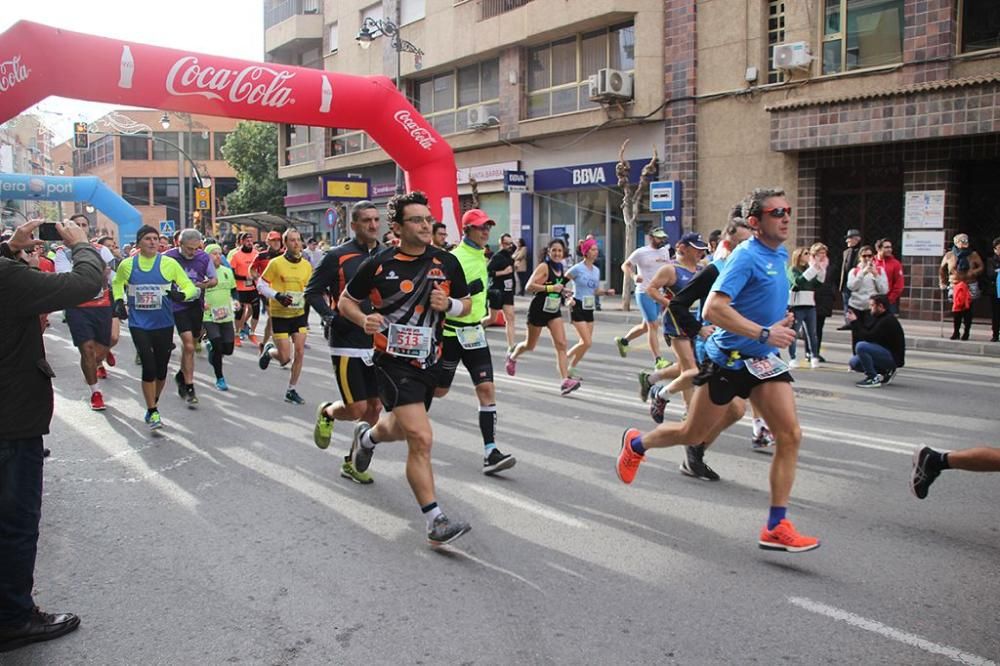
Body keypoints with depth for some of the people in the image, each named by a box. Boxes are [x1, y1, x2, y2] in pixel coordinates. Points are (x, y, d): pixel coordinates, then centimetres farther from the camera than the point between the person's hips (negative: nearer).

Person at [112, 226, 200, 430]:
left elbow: (189, 286, -1)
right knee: (148, 367, -11)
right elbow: (117, 283, 21)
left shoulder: (169, 263, -4)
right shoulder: (127, 264, 1)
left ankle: (153, 403, 37)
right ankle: (153, 412, 2)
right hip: (138, 324, -1)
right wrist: (119, 301, 5)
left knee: (161, 369, 10)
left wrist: (181, 294, -23)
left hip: (164, 324, 1)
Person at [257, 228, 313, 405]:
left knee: (299, 352, -1)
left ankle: (291, 391, 14)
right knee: (285, 358, -5)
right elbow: (261, 285, -6)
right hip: (280, 315, -4)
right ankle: (269, 351, 31)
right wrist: (277, 295, -20)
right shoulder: (276, 263, -11)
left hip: (299, 314, 4)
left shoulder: (307, 265, 1)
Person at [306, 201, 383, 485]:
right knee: (357, 410, -7)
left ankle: (353, 462, 24)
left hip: (378, 344, 5)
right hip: (346, 344, -5)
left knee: (375, 408, 7)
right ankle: (327, 412, 28)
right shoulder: (338, 256, -8)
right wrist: (332, 317, -13)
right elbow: (312, 291, -1)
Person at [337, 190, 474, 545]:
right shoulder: (378, 264, -9)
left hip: (429, 360, 5)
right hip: (394, 361, -5)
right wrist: (364, 319, -17)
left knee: (400, 428, 25)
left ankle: (366, 436, 60)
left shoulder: (447, 262, 0)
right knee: (421, 439, -17)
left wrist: (448, 304, -12)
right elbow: (345, 301, 4)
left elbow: (466, 304, 10)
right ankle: (435, 521, -10)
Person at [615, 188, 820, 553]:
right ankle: (636, 444, 38)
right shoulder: (746, 256, -18)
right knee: (693, 433, 8)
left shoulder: (780, 255, 9)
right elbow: (713, 309, -28)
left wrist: (780, 320, 13)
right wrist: (764, 334, -29)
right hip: (728, 359, -7)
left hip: (764, 360, 7)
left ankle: (776, 528, 1)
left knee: (790, 435, -6)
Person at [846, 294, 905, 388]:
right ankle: (885, 372, 13)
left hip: (893, 358, -10)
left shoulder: (887, 321, -20)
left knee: (860, 346, -29)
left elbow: (869, 337, -24)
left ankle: (873, 379, -19)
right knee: (854, 362, 8)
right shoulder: (880, 318, 11)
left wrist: (855, 322, -18)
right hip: (886, 354, 10)